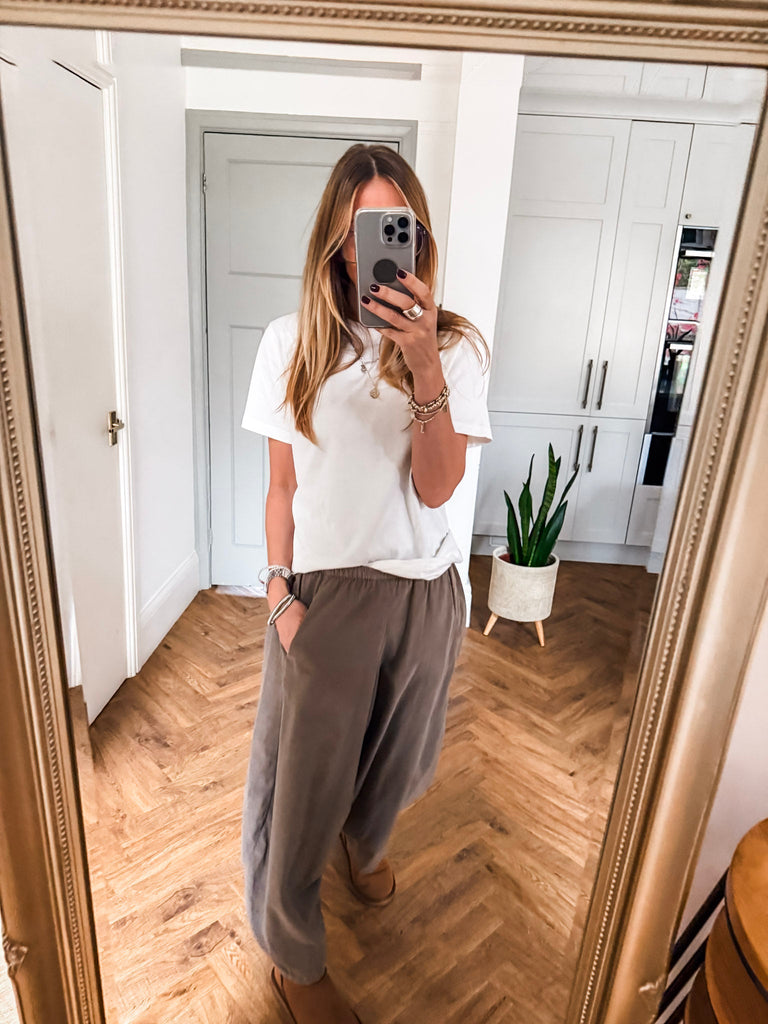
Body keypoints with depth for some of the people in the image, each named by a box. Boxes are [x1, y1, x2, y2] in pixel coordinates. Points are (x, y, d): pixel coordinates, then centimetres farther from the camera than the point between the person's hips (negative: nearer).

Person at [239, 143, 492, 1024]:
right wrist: (280, 589, -7)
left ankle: (365, 840, 60)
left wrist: (425, 370, -26)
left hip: (423, 591, 2)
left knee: (394, 747, 23)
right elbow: (281, 484, 0)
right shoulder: (294, 342, -3)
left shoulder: (454, 346, -4)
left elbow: (436, 489, -14)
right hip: (325, 587, -1)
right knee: (304, 771, 10)